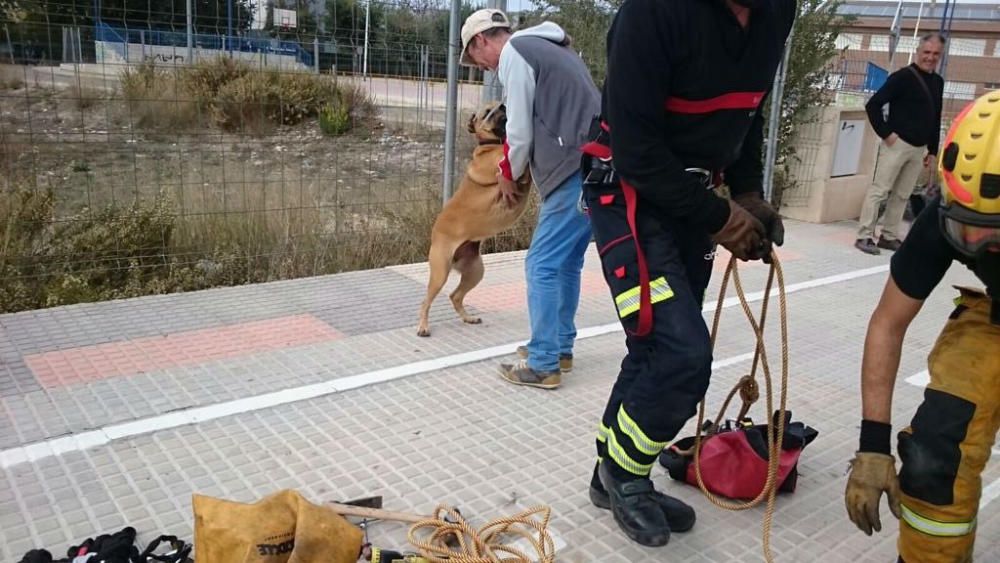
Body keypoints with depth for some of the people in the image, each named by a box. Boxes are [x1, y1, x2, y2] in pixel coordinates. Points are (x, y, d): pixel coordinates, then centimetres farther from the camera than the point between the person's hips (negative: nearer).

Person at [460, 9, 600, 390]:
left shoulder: (513, 53, -3)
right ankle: (560, 347, 27)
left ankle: (543, 366, 2)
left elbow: (520, 133, -6)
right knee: (567, 262, 17)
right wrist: (517, 169, 18)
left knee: (543, 265, -4)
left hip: (575, 172, -10)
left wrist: (508, 175, 12)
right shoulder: (548, 47, 25)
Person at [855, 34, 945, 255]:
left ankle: (889, 236, 16)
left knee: (902, 195, 9)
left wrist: (933, 149, 15)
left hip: (919, 148, 7)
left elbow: (935, 118, 19)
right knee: (879, 190, -6)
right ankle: (864, 236, -3)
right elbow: (873, 105, -13)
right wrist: (886, 133, -13)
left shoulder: (938, 82, 14)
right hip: (897, 144, -7)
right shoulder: (903, 76, -8)